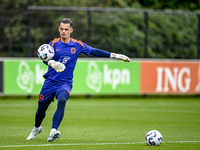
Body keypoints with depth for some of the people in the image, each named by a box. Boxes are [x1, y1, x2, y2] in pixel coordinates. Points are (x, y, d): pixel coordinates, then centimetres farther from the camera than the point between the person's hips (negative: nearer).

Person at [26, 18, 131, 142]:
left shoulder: (77, 45, 3)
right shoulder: (54, 43, -1)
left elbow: (95, 51, 9)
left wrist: (114, 55, 5)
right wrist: (52, 63, -38)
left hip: (65, 83, -1)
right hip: (50, 81, 1)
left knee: (62, 101, -32)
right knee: (41, 109, 8)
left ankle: (53, 132, -38)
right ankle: (37, 129, 41)